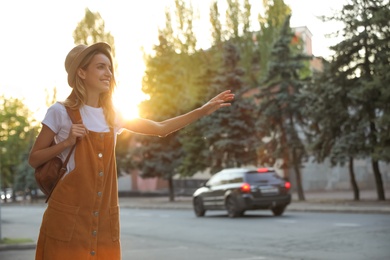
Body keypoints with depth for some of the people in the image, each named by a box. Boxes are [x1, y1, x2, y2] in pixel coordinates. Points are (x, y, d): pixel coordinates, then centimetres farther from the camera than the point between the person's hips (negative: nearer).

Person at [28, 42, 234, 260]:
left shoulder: (112, 115, 10)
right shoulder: (60, 112, -4)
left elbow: (160, 129, 10)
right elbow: (34, 160, 0)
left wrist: (203, 110, 3)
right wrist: (67, 142, -15)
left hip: (105, 218, 5)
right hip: (69, 216, -5)